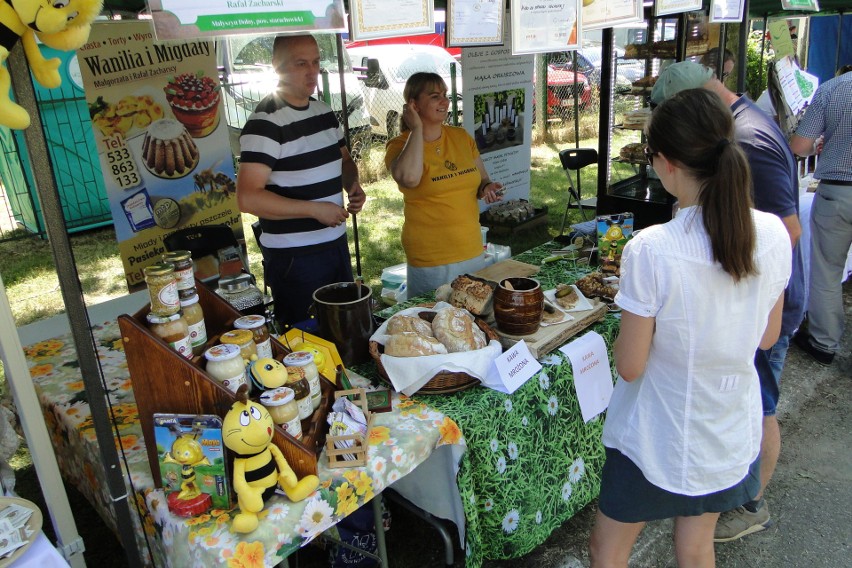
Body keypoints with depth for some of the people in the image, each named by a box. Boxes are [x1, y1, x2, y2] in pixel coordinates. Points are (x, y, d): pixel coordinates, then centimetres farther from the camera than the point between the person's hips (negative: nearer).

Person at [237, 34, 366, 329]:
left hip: (336, 244, 8)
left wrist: (353, 184, 1)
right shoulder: (266, 122, -17)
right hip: (294, 257, -8)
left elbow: (343, 159, 24)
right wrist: (315, 209, -22)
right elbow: (248, 197, -24)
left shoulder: (324, 111, 9)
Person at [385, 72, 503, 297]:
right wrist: (416, 129, -18)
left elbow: (481, 181, 19)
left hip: (473, 252, 5)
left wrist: (487, 189, -5)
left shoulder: (461, 137, 7)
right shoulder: (400, 145, -8)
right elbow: (409, 178, -31)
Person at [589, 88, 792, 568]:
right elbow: (767, 337, 2)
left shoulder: (651, 250, -29)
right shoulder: (773, 234, -12)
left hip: (660, 440, -5)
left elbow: (629, 366, -19)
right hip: (732, 434, 5)